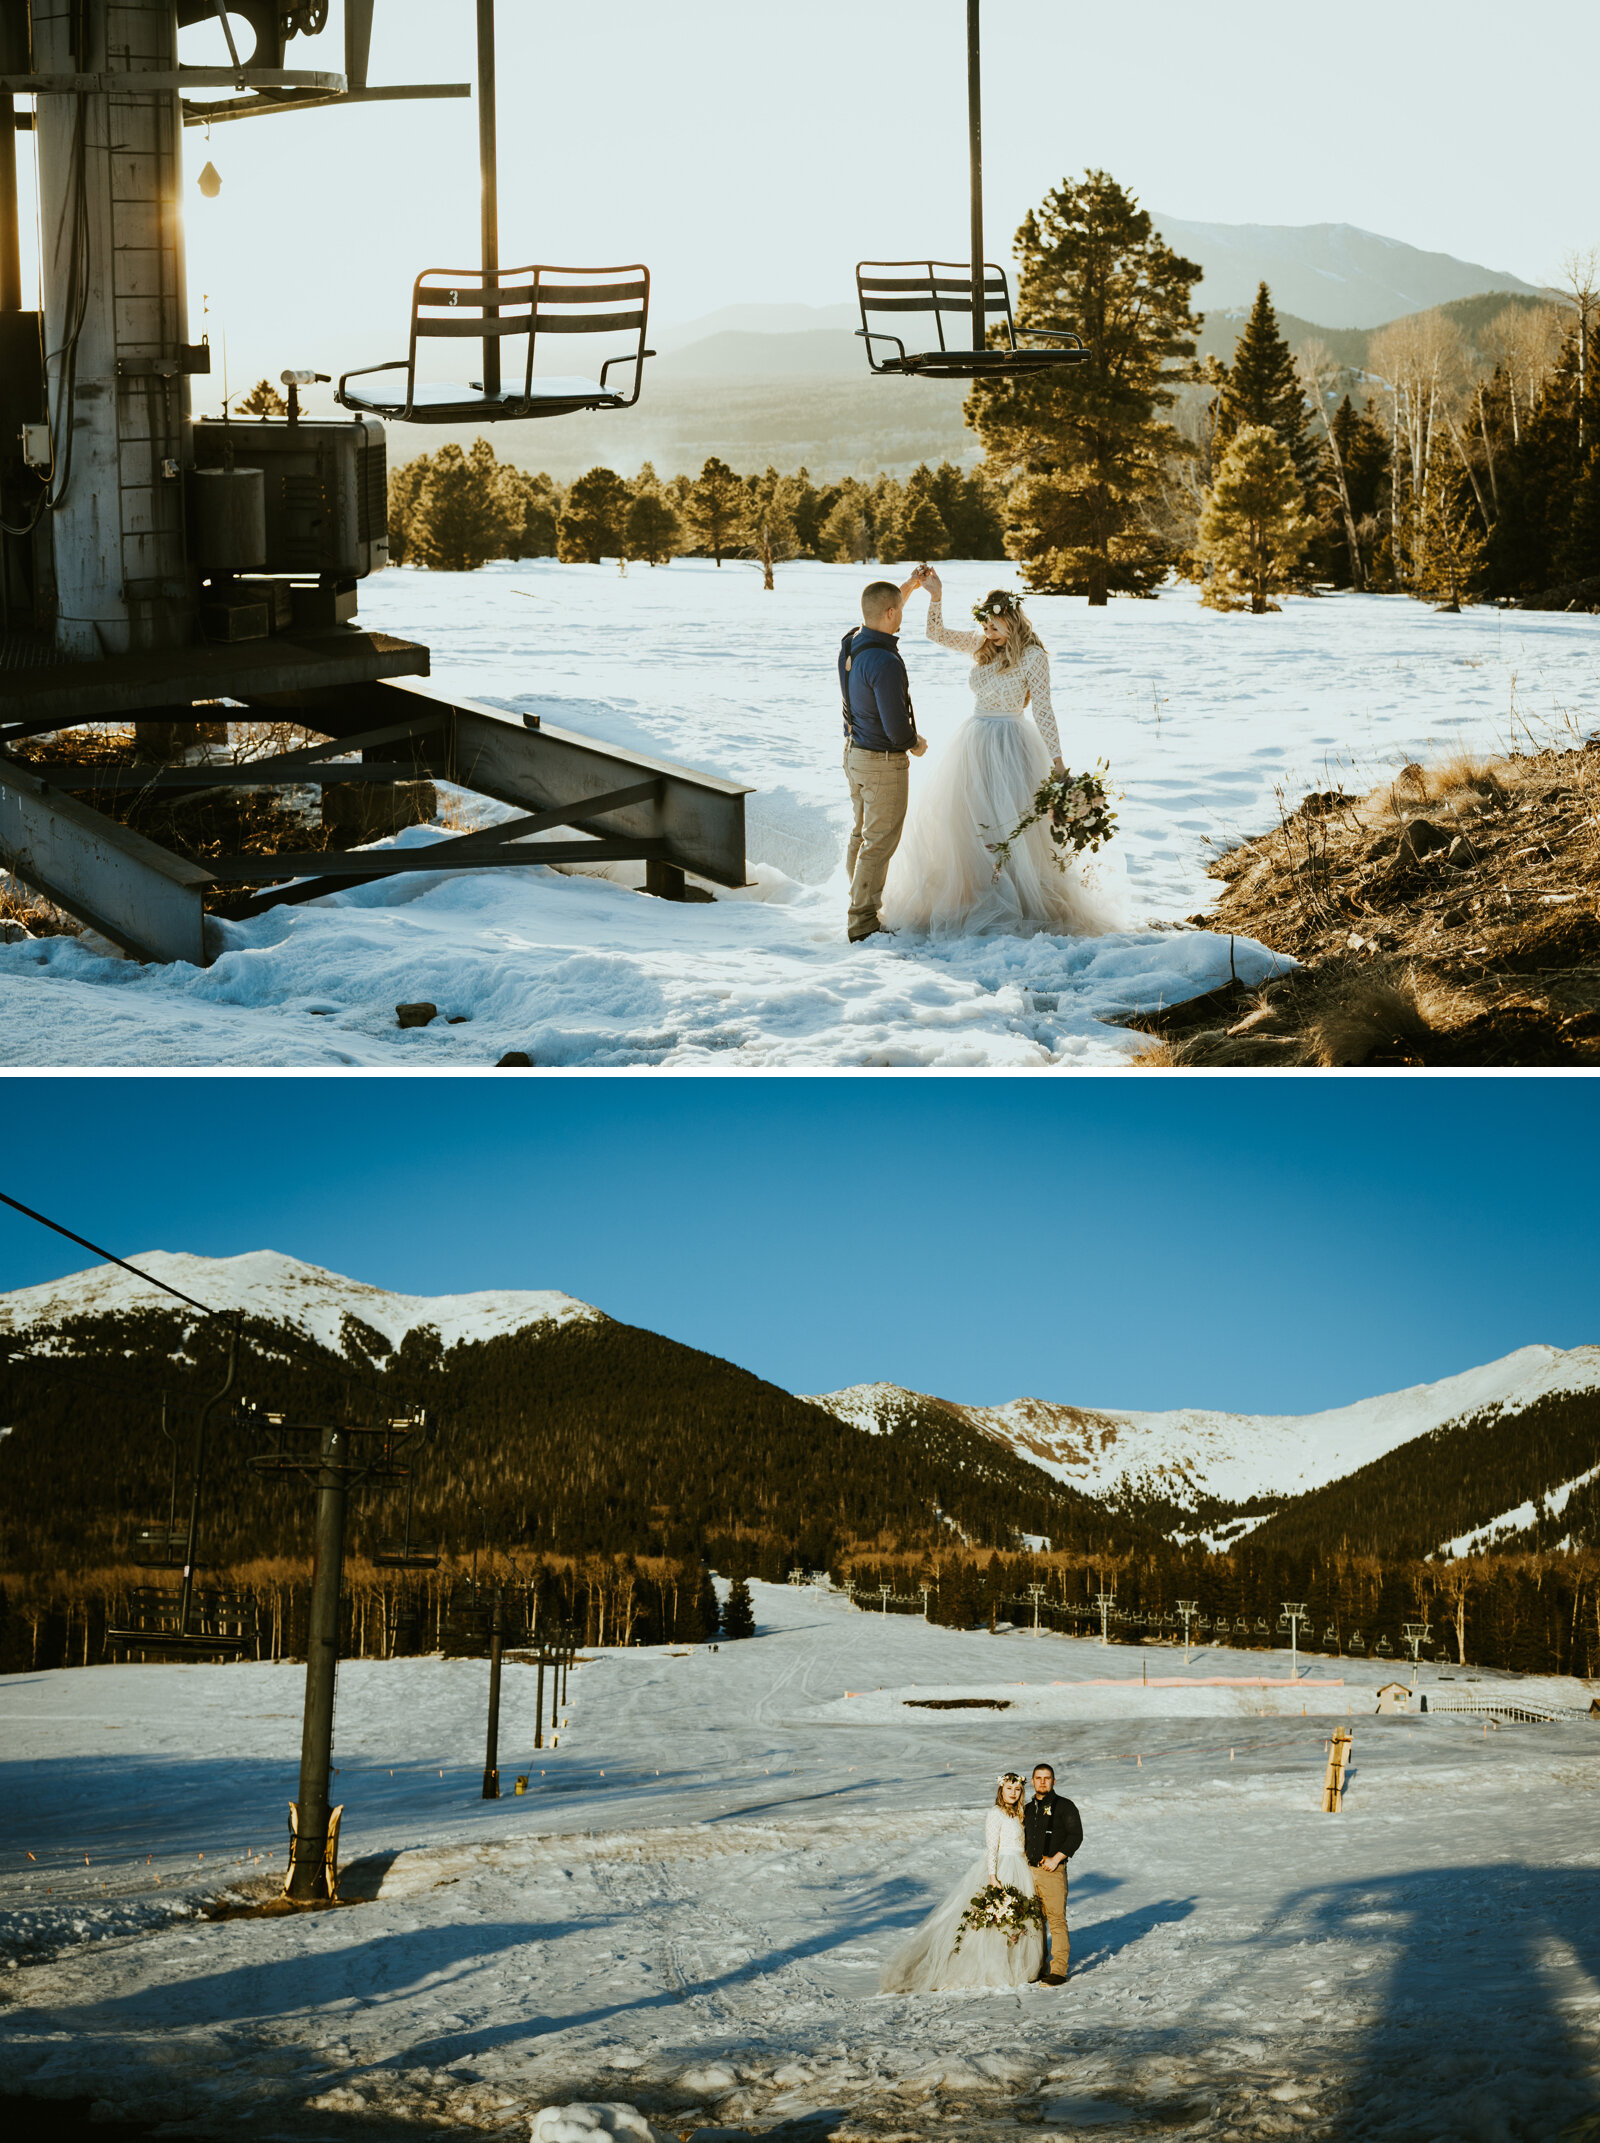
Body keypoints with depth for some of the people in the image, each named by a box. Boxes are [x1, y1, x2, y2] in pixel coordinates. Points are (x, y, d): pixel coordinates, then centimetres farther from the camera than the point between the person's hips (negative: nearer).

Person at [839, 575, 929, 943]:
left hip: (855, 752, 9)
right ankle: (863, 923, 5)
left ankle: (861, 911, 30)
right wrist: (915, 745, -6)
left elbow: (880, 622, 24)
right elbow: (896, 728, -27)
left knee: (861, 836, 19)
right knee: (879, 844, 0)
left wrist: (909, 586, 29)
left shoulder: (850, 643, -3)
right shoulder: (885, 663, -29)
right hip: (884, 762, -9)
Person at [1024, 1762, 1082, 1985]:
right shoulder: (1028, 1809, 17)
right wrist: (1025, 1862, 14)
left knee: (1056, 1920, -10)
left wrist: (1055, 1859, -13)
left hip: (1053, 1871, -6)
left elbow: (1076, 1836, -7)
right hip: (1030, 1870, 6)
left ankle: (1058, 1970, -10)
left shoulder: (1065, 1806, -1)